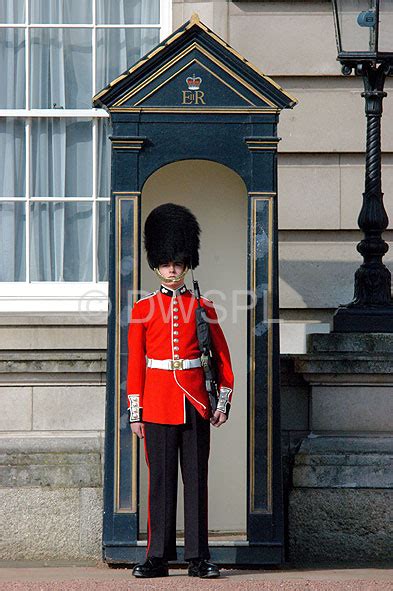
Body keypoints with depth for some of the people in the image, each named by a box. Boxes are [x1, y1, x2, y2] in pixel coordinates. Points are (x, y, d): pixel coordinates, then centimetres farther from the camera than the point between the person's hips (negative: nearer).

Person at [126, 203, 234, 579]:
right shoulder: (143, 309, 6)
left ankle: (198, 558, 4)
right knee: (161, 481, 1)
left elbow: (222, 356, 9)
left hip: (195, 403, 0)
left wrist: (223, 402, 2)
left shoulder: (202, 307, 7)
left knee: (196, 480, 1)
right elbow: (135, 364, 5)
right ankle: (158, 557, 5)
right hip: (158, 402, 0)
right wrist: (135, 413, 1)